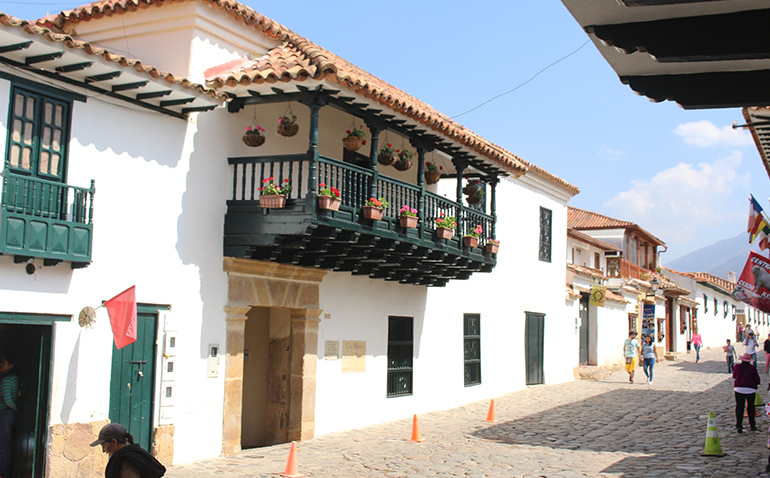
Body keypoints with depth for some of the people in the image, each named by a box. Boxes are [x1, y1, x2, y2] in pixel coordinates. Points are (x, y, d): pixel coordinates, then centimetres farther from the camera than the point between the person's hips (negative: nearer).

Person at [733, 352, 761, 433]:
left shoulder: (737, 367, -3)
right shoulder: (752, 368, -6)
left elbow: (734, 376, 14)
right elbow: (757, 380, -3)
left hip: (739, 389, 0)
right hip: (751, 389, 0)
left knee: (739, 407, 3)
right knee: (751, 407, 13)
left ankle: (739, 425, -5)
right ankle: (752, 425, 19)